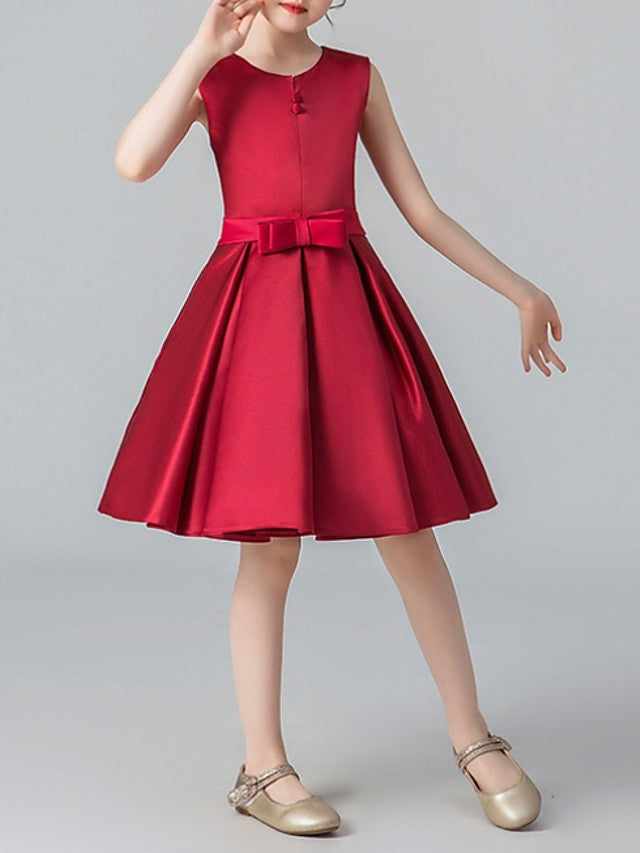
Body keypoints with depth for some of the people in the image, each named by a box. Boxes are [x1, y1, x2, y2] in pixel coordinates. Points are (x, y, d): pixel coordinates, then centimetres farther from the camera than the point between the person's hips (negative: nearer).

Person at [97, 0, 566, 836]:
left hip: (350, 306, 2)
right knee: (270, 543, -2)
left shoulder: (358, 76, 12)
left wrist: (517, 289, 11)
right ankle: (263, 766, 13)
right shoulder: (213, 75, 6)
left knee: (408, 529, 3)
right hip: (255, 308, -2)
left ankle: (473, 736, 19)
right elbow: (133, 162, -14)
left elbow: (423, 211, 13)